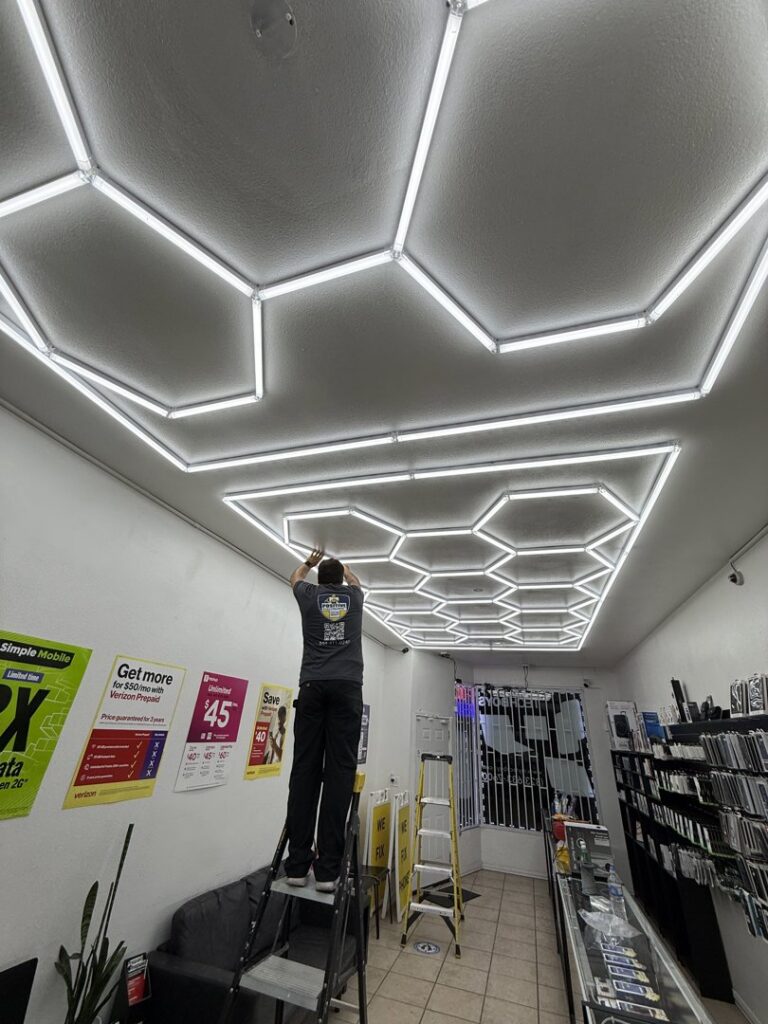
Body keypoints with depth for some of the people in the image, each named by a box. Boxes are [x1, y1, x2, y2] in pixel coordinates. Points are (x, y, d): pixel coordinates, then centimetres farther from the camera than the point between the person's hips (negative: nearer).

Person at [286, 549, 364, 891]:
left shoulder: (309, 594, 15)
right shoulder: (353, 595, 17)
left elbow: (295, 577, 40)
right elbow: (355, 580, 45)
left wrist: (310, 561, 59)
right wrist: (340, 565, 63)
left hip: (313, 685, 1)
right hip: (347, 687, 0)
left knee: (304, 769, 2)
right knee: (339, 771, -3)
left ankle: (297, 864, 4)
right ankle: (327, 868, -4)